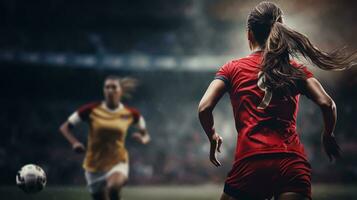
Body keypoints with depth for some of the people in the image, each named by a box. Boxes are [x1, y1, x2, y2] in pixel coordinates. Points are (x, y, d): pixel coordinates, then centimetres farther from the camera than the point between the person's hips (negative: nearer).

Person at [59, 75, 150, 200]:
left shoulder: (131, 114, -3)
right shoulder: (91, 110, -7)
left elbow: (145, 135, 14)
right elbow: (64, 127, -1)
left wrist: (143, 139, -11)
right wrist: (74, 142, -20)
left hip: (118, 163, -2)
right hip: (94, 166, 2)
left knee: (113, 187, -35)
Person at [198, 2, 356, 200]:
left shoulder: (232, 68, 11)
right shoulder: (296, 70, 14)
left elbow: (204, 108, 0)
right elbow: (327, 104, 2)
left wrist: (213, 138, 19)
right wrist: (327, 135, 21)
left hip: (249, 162, -1)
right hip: (293, 163, 1)